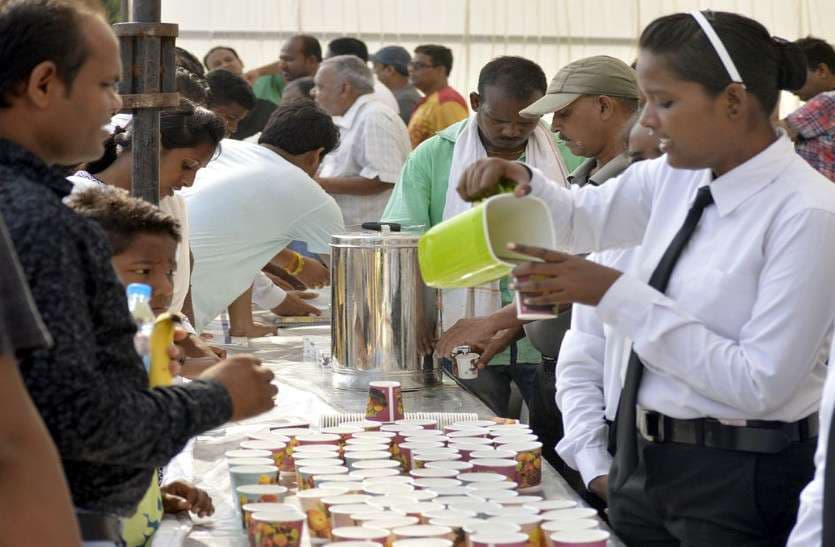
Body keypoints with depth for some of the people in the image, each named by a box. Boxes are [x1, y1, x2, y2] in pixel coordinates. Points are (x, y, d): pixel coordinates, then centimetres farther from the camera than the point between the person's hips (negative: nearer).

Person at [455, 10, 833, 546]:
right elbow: (581, 218, 19)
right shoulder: (678, 178, 1)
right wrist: (522, 182, -4)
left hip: (737, 480, -6)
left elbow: (760, 383, -24)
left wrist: (616, 295, -24)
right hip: (644, 459, 7)